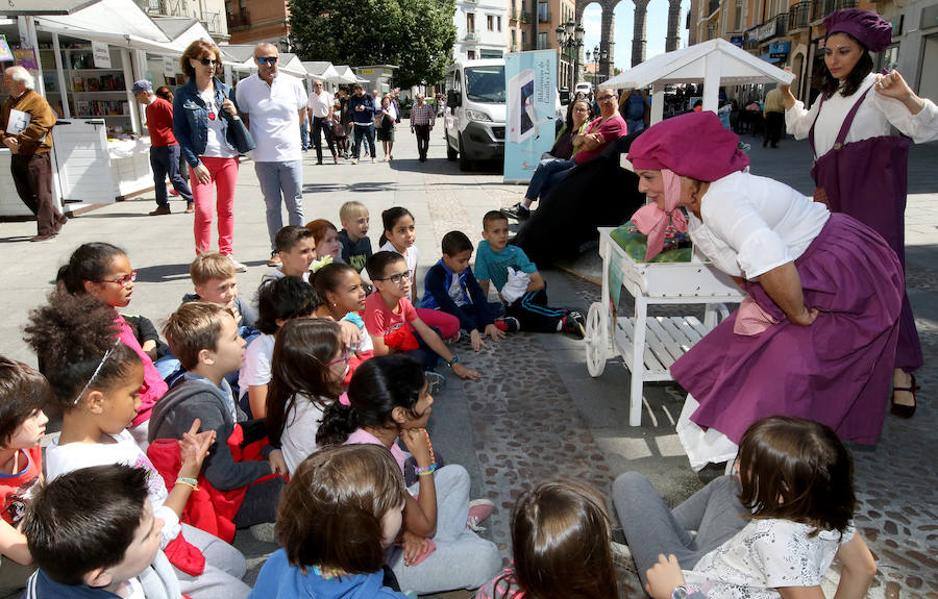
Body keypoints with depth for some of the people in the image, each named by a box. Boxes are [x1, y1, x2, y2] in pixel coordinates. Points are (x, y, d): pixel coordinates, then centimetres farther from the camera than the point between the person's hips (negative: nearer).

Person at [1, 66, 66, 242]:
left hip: (36, 154, -9)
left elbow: (39, 127, -20)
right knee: (26, 194, 12)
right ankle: (57, 218, 23)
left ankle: (46, 230, 1)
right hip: (17, 155, 9)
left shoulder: (37, 101, -10)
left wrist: (18, 139, -19)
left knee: (41, 194, -4)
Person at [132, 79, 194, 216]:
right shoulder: (148, 107, 14)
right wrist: (153, 144, 16)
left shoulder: (163, 105, -12)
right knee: (158, 179, 7)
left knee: (175, 177, -6)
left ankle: (191, 201, 5)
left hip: (169, 147, -8)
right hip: (155, 148, 9)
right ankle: (163, 206, 13)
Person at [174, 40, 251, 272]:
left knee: (227, 209, 10)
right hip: (202, 159, -3)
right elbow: (179, 131, -2)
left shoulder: (227, 91, 7)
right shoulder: (183, 94, -1)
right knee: (204, 211, -10)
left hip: (228, 158, 3)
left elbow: (239, 129, 11)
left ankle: (227, 254, 21)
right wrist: (195, 163, -9)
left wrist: (235, 115, -11)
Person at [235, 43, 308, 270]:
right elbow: (243, 118, 10)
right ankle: (276, 250, 17)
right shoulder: (245, 87, -2)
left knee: (295, 205, 4)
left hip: (291, 155, 0)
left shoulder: (293, 83, 0)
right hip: (263, 158, 0)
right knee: (272, 206, 8)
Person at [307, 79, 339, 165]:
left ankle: (335, 156, 9)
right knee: (317, 141, 3)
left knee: (329, 139, -5)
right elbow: (310, 110, 9)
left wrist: (329, 118, -11)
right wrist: (310, 123, 7)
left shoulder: (327, 95, -4)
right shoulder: (311, 96, 3)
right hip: (316, 119, 3)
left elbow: (331, 107, 0)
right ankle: (319, 159, 8)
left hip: (326, 119, -3)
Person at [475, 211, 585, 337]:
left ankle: (566, 315, -31)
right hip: (512, 303, 3)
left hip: (532, 289, -3)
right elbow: (484, 282, 1)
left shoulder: (516, 253, -15)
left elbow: (539, 283, -19)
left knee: (522, 304, -38)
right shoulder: (483, 248, -9)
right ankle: (564, 325, -32)